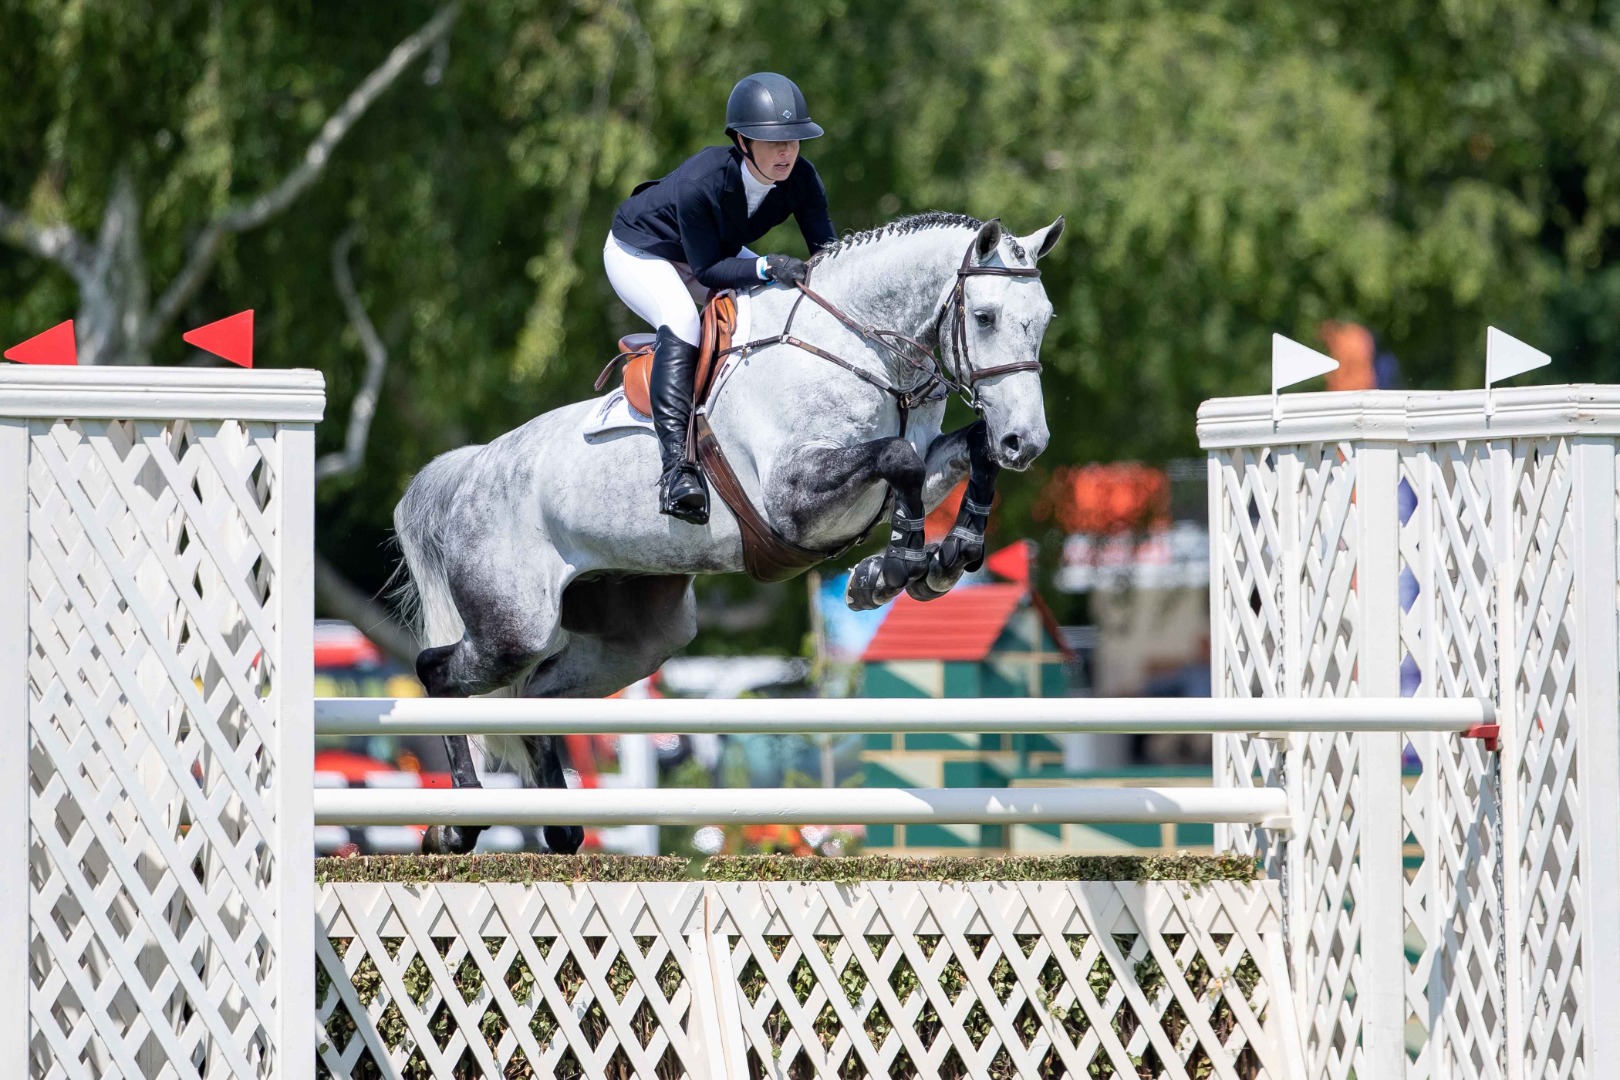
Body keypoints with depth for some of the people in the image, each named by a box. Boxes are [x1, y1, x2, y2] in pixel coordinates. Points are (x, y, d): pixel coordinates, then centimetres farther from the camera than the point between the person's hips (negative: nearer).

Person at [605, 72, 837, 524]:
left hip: (718, 249, 7)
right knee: (682, 325, -33)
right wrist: (768, 267, -47)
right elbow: (707, 270, -33)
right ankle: (677, 465, -39)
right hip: (639, 253, -7)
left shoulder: (801, 178, -23)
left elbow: (825, 245, -18)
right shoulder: (700, 183, -40)